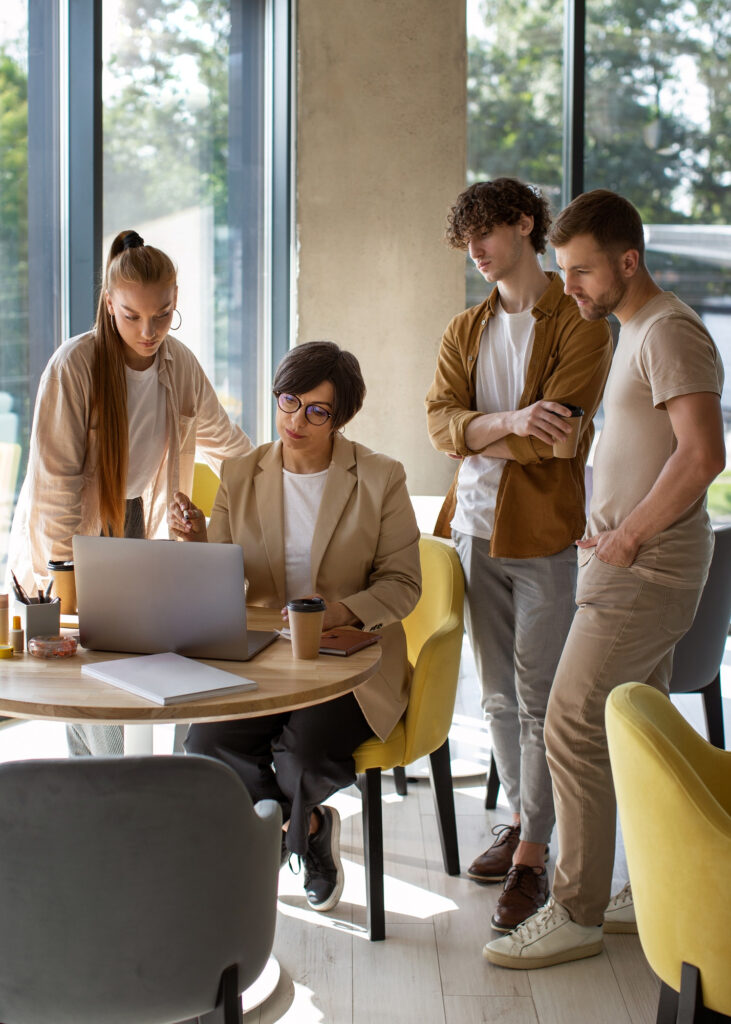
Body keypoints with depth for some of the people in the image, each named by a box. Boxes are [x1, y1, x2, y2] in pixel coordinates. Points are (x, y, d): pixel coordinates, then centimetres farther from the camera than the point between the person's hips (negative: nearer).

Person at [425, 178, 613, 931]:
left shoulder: (580, 326, -4)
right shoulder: (465, 331, 14)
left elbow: (555, 434, -15)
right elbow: (440, 419, -1)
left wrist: (476, 437, -6)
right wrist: (507, 423, -18)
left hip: (545, 535, -5)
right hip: (477, 529, 6)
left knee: (540, 701, -2)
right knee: (498, 695, 13)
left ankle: (532, 857, 4)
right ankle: (520, 820, 27)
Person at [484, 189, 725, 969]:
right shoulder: (635, 331, 16)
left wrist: (628, 537, -19)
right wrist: (608, 531, 12)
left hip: (644, 572, -10)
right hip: (633, 564, 10)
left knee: (573, 726, -8)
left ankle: (576, 913, 1)